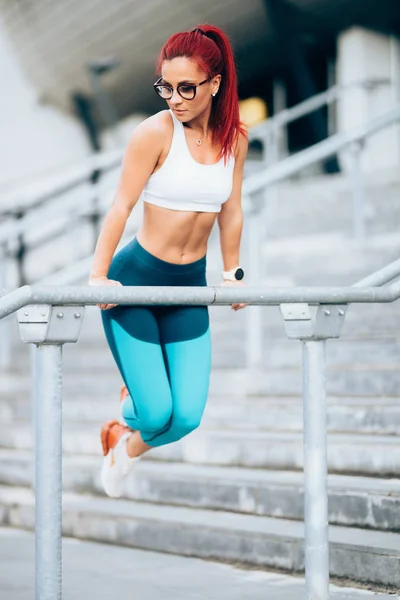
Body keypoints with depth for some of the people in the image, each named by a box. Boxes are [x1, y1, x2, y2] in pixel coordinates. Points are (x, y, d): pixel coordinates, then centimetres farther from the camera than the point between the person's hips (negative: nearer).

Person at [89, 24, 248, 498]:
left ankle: (126, 443, 32)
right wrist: (98, 276, -16)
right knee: (156, 413, -8)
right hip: (136, 279, -4)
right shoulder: (155, 132, -15)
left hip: (190, 285, 4)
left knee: (186, 417, -1)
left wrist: (232, 273, 14)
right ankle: (135, 406, 31)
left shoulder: (234, 137, 0)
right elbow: (121, 205, -14)